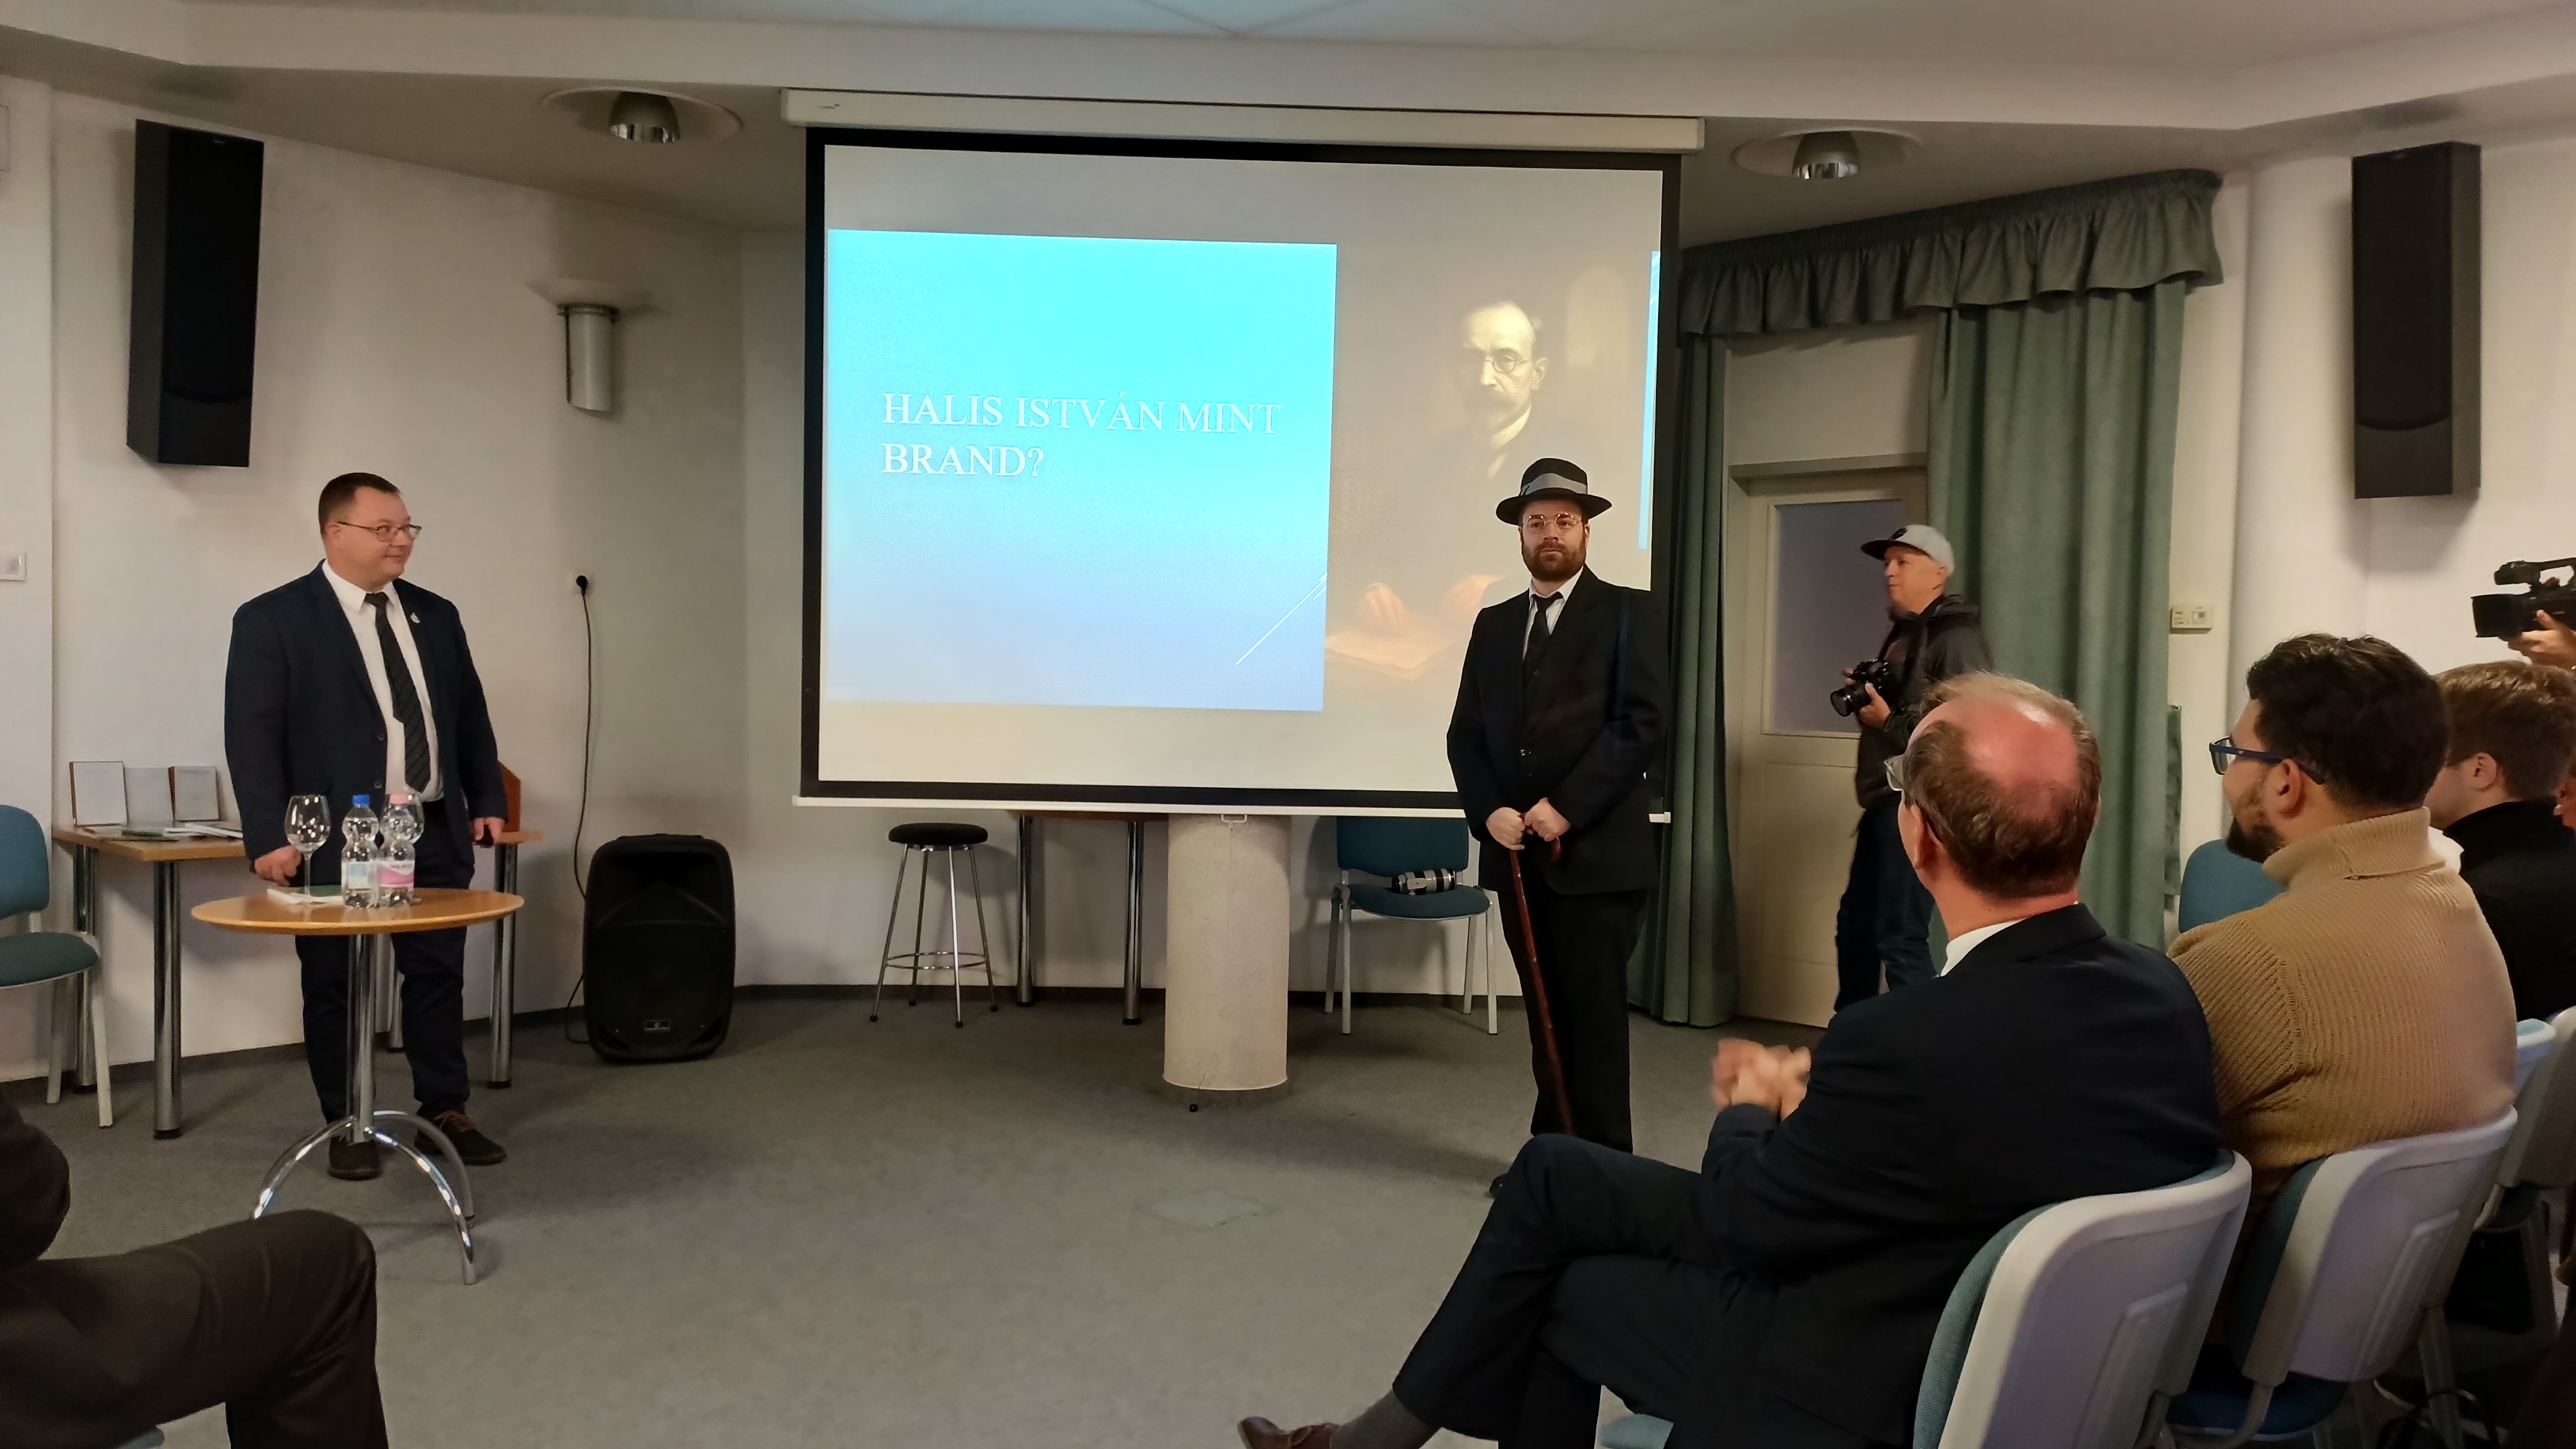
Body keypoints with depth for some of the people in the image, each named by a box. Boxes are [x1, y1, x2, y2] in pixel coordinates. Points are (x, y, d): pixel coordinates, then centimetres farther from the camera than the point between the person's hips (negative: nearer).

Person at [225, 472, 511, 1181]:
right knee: (335, 985, 5)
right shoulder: (273, 619, -6)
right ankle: (348, 1126, 17)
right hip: (336, 838, -5)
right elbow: (252, 737, -10)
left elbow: (469, 715, 17)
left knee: (439, 975, 9)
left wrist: (486, 799, 11)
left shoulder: (435, 614, 11)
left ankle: (446, 1112, 21)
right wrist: (270, 836, -16)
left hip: (433, 832, 5)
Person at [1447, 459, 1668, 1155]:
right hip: (1519, 854, 5)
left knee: (1594, 1017, -2)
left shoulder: (1630, 613, 0)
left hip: (1597, 853, -5)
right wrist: (1488, 812, -6)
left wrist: (1566, 808, -16)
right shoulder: (1494, 624, 15)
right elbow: (1466, 732, 11)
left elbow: (1644, 721, -11)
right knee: (1546, 1016, 10)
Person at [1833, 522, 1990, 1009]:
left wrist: (1889, 721, -19)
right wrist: (1866, 700, 7)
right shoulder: (1902, 634, 18)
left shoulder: (1956, 637, -11)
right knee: (1855, 922, 15)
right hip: (1885, 802, 10)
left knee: (1900, 936, -10)